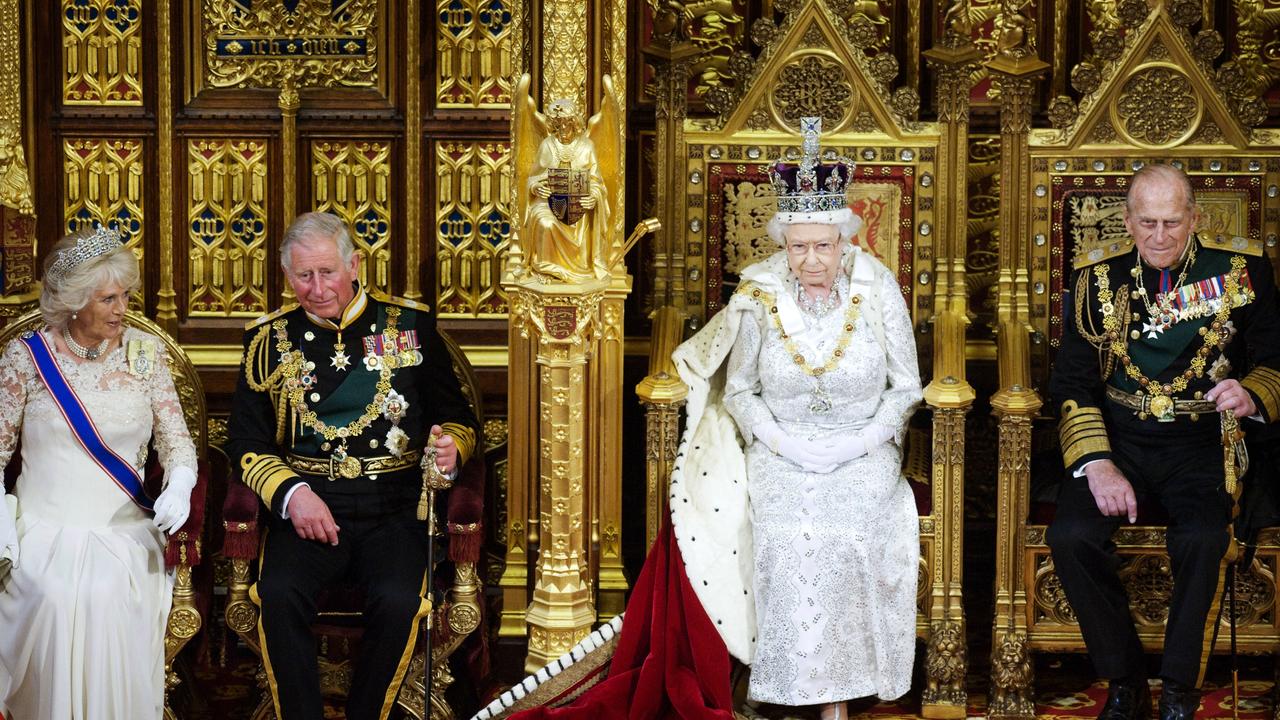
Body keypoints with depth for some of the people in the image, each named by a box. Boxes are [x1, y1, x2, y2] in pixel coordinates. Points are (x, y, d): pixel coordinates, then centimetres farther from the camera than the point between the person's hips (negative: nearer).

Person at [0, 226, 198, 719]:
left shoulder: (145, 352, 5)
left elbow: (175, 438, 5)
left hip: (125, 535, 1)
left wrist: (179, 486, -17)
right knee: (52, 604, -29)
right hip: (45, 535, -1)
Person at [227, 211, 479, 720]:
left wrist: (451, 446, -11)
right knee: (279, 595, -29)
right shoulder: (269, 339, 11)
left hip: (393, 511, -1)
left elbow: (457, 418, 14)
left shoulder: (410, 326, 9)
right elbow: (245, 441, 8)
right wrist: (291, 493, -10)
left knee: (397, 601, -29)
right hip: (305, 508, 1)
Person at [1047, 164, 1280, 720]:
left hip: (1201, 443, -1)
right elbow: (1072, 382, 2)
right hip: (1118, 439, 2)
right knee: (1071, 535, -26)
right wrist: (1097, 464, -14)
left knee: (1203, 538, -33)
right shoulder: (1098, 279, 6)